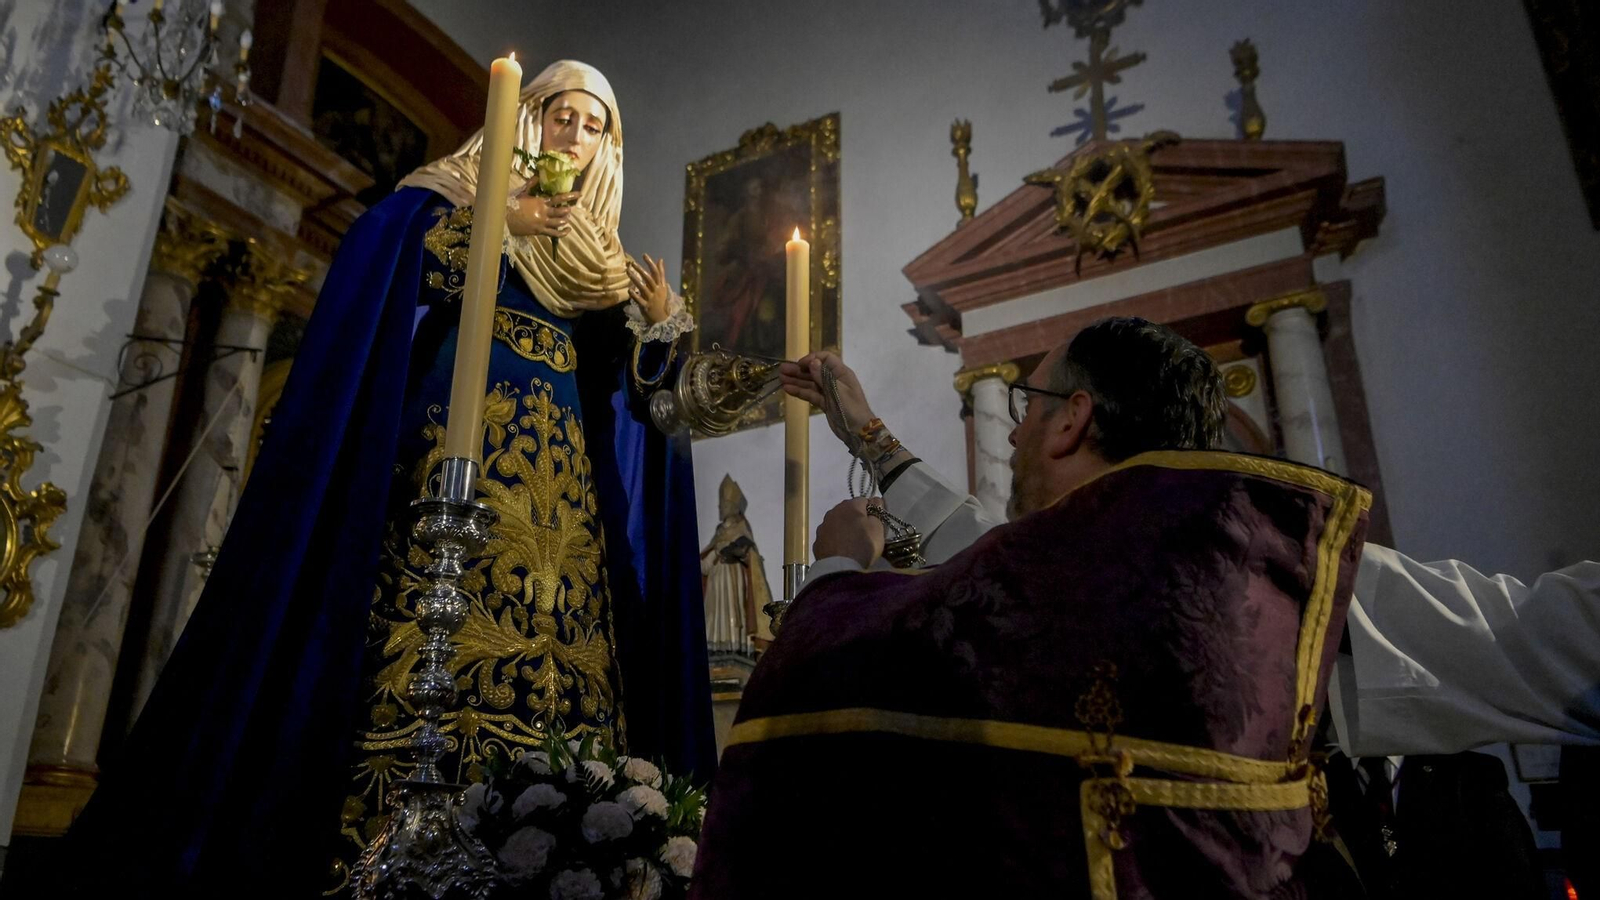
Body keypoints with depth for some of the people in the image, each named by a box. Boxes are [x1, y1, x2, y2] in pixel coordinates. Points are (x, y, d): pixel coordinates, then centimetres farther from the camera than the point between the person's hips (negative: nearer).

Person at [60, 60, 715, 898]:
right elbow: (388, 267, -2)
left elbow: (620, 384, 17)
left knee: (555, 629, -9)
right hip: (461, 436, -4)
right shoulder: (464, 190, 15)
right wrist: (498, 224, -6)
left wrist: (659, 325, 0)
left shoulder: (599, 258, 24)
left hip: (560, 469, 4)